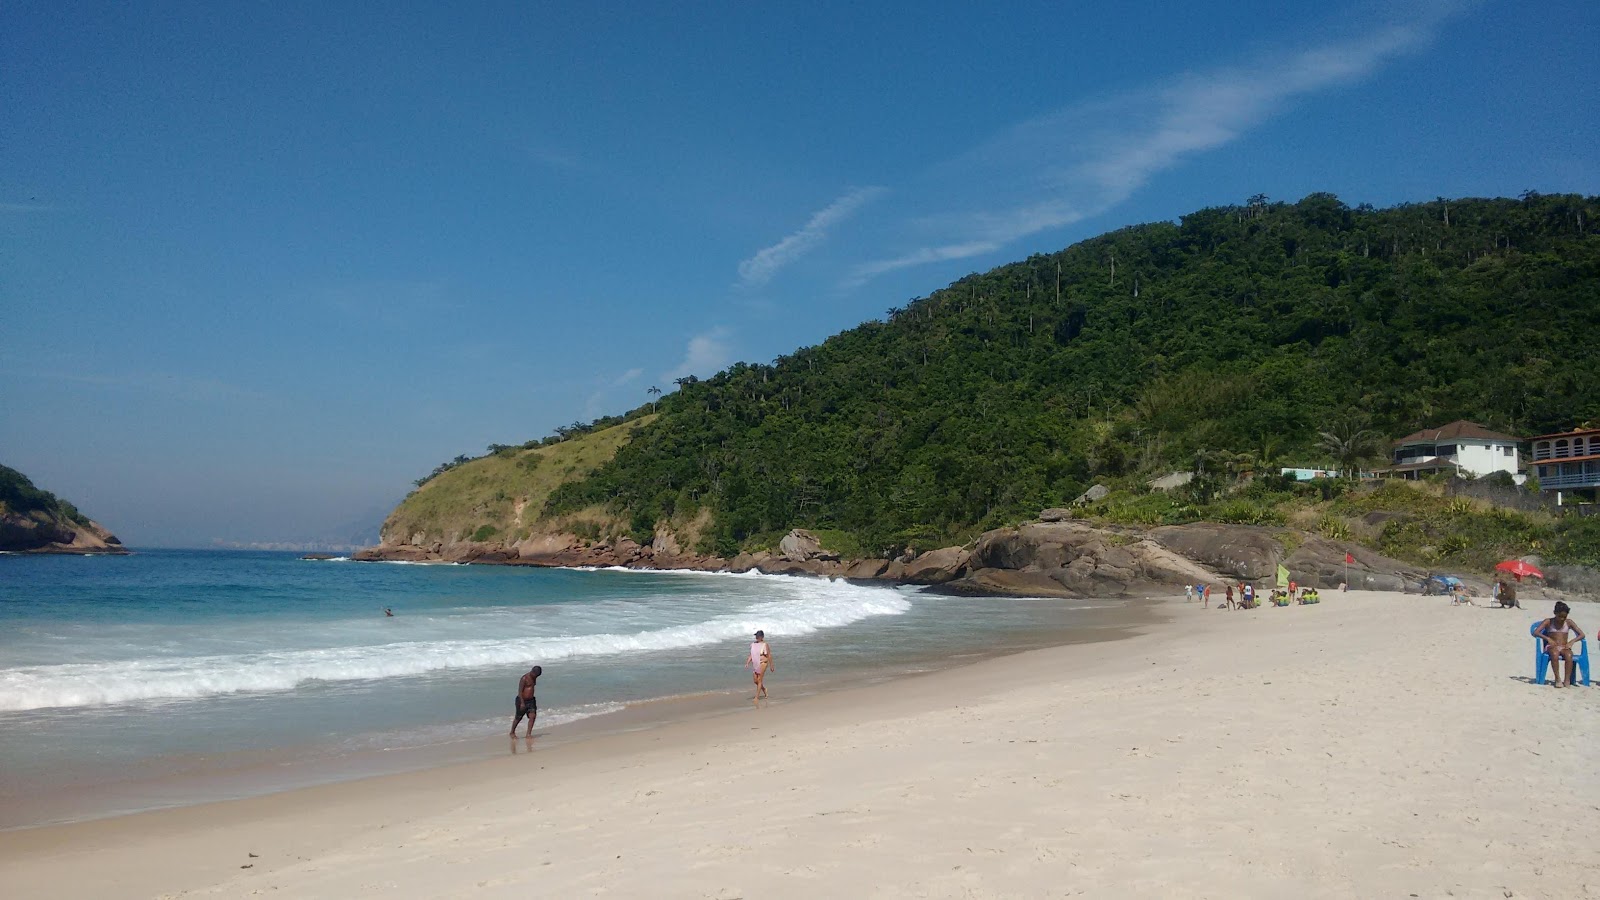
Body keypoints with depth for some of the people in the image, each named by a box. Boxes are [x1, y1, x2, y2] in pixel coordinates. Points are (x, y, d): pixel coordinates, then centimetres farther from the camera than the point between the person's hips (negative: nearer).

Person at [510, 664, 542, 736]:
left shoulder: (534, 678, 6)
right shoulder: (525, 678, -17)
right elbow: (520, 691, -19)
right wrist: (522, 703, -23)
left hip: (531, 700, 6)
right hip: (522, 700, -6)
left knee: (533, 716, -12)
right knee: (518, 718, 8)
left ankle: (528, 734, -10)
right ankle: (512, 732, 28)